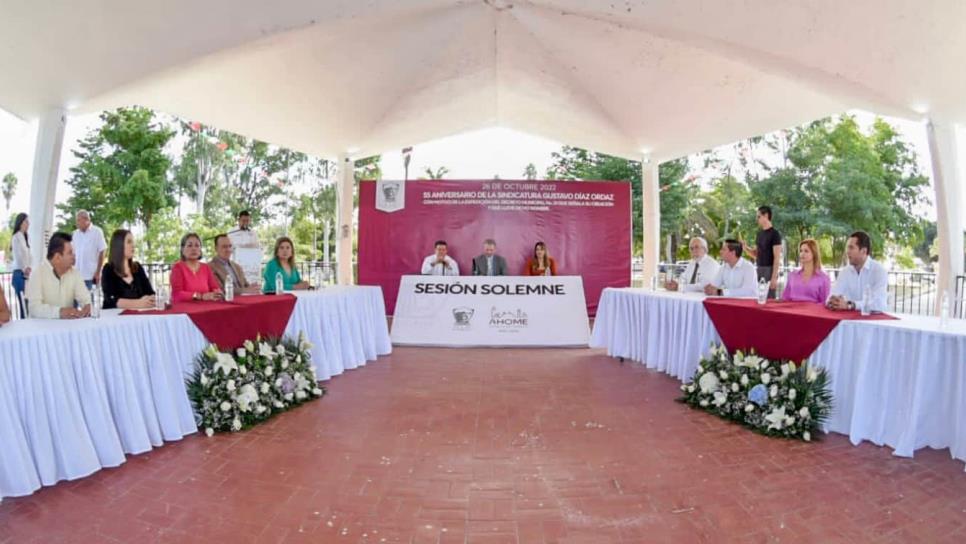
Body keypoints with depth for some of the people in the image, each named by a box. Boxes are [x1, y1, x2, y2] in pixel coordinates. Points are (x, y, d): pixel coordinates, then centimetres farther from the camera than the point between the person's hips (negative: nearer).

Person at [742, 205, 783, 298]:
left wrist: (774, 278, -18)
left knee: (769, 298, -7)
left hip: (769, 270, -7)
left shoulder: (774, 233, -9)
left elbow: (777, 258, -13)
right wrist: (745, 247, -1)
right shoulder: (760, 233, 13)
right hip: (759, 269, 7)